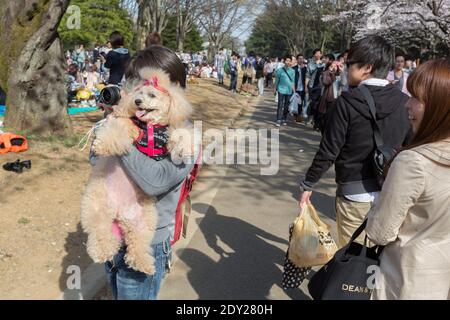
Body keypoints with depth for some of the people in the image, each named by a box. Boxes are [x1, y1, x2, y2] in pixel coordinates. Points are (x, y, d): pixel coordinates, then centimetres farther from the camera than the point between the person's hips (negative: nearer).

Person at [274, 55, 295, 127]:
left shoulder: (292, 71, 5)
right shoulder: (280, 70, 0)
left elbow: (293, 81, 10)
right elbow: (277, 80, 7)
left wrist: (294, 89, 8)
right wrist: (275, 89, 9)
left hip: (289, 91, 2)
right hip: (281, 90, -2)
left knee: (287, 106, 8)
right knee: (280, 105, -7)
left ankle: (284, 119, 18)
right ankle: (278, 120, -7)